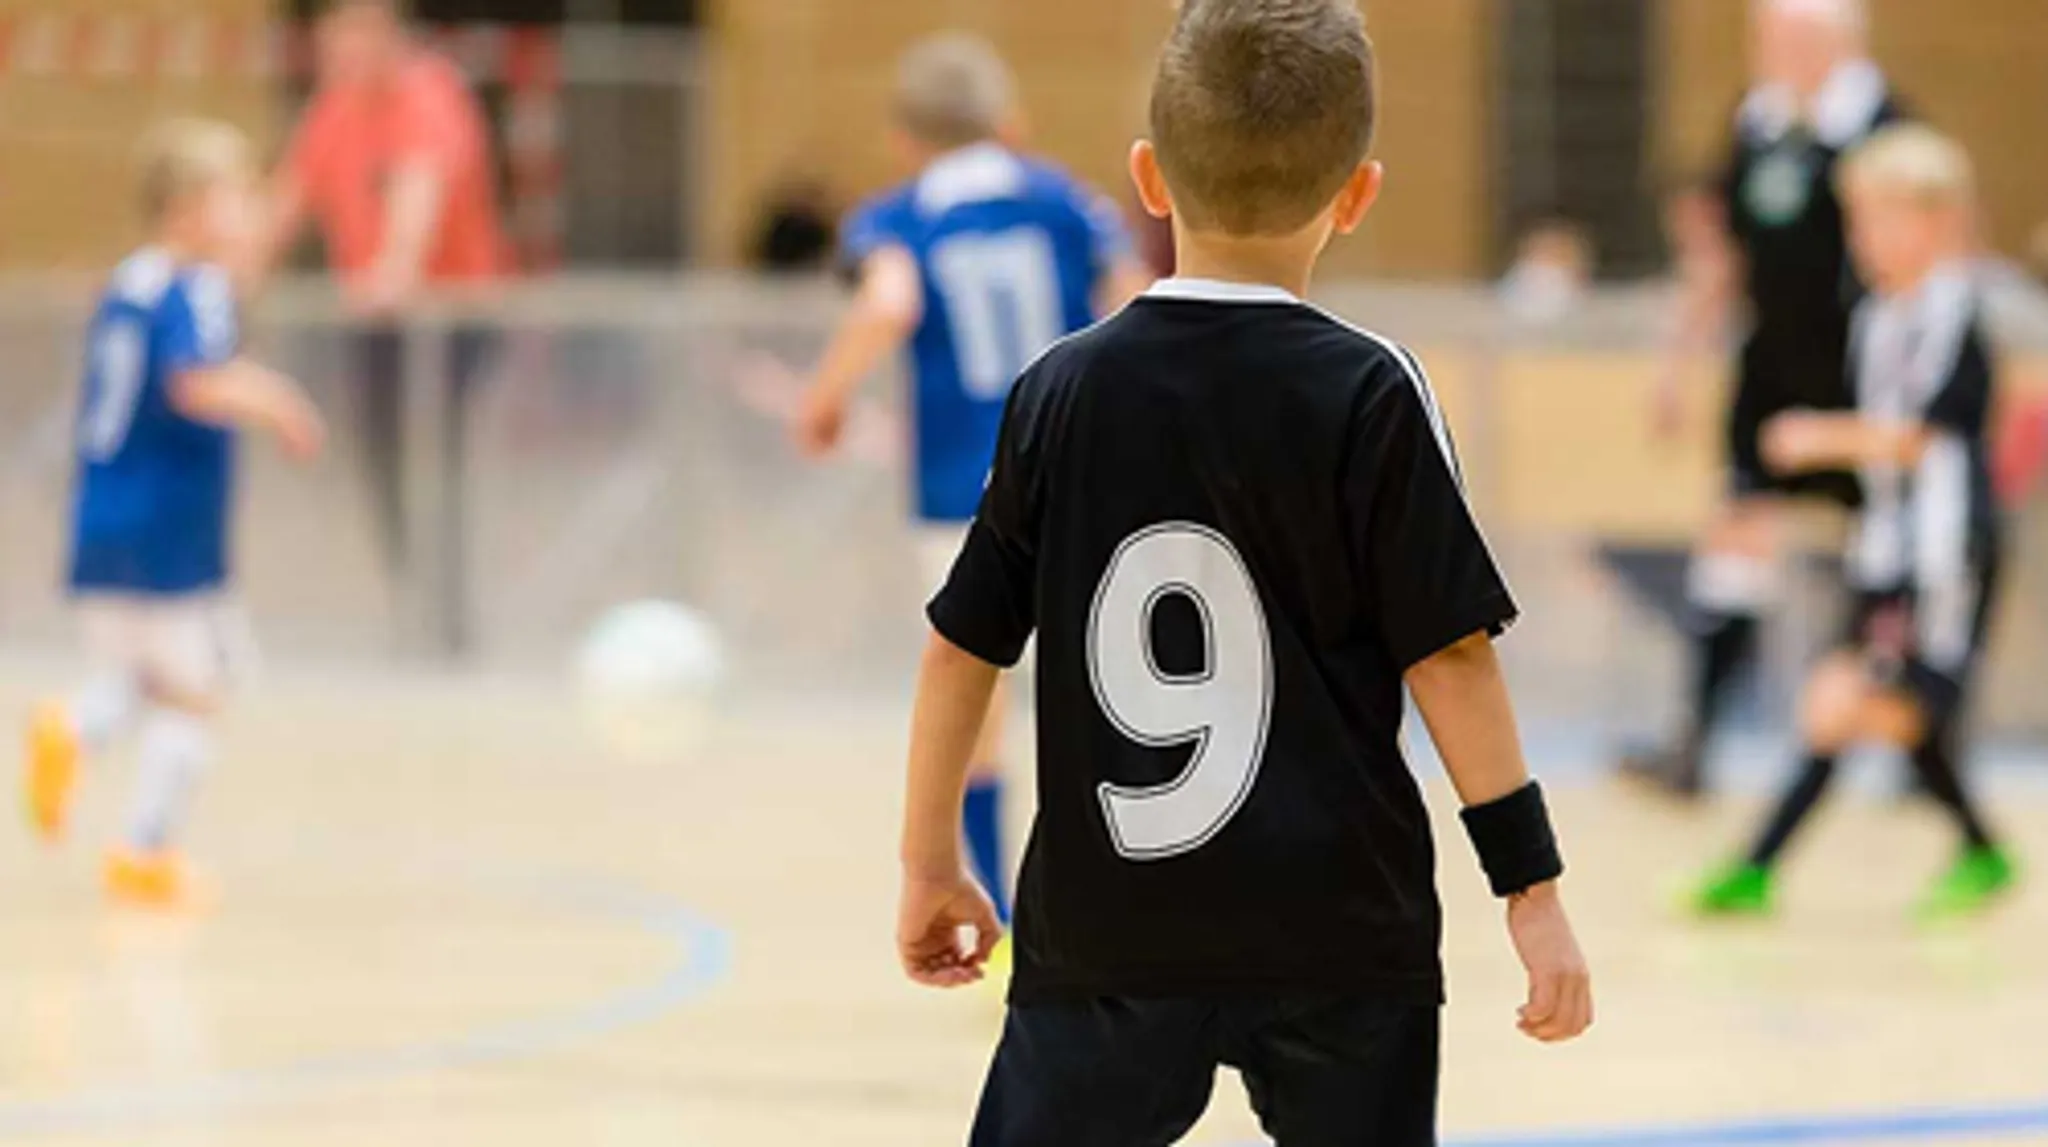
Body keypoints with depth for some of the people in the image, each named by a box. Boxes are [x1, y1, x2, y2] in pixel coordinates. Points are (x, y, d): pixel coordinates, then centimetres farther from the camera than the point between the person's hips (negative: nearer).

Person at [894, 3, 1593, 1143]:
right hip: (1338, 935, -2)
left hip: (1106, 928, 2)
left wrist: (932, 861, 19)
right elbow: (1451, 656, -8)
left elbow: (964, 650, 6)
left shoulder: (1060, 394, 1)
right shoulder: (1371, 396, -7)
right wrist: (1534, 889, -3)